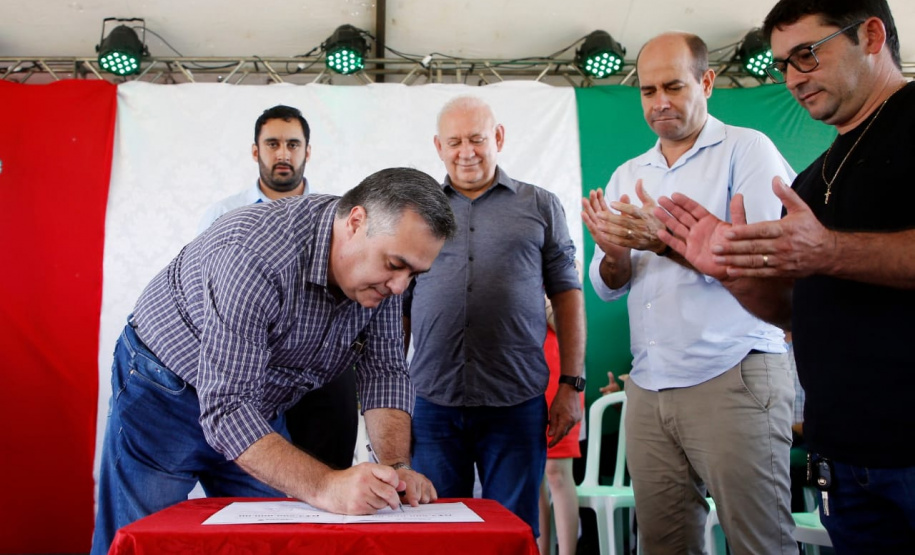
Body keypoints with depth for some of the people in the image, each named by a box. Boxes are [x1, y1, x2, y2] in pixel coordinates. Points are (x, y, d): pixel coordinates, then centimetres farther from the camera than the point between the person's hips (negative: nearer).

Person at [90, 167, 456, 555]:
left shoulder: (381, 270, -14)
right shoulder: (254, 259, -37)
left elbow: (384, 371, -9)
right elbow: (225, 407, -39)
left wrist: (396, 466, -25)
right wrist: (323, 486, -49)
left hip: (259, 409, 6)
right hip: (165, 397, -5)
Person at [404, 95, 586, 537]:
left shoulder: (540, 206, 9)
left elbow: (567, 294, 7)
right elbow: (398, 306, 14)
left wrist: (571, 385, 1)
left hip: (516, 404, -1)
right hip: (433, 403, 1)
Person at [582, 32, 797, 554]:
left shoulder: (747, 149, 0)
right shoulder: (627, 176, 16)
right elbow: (608, 287, 13)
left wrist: (662, 239, -24)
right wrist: (613, 253, -9)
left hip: (733, 378, -5)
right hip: (648, 387, 5)